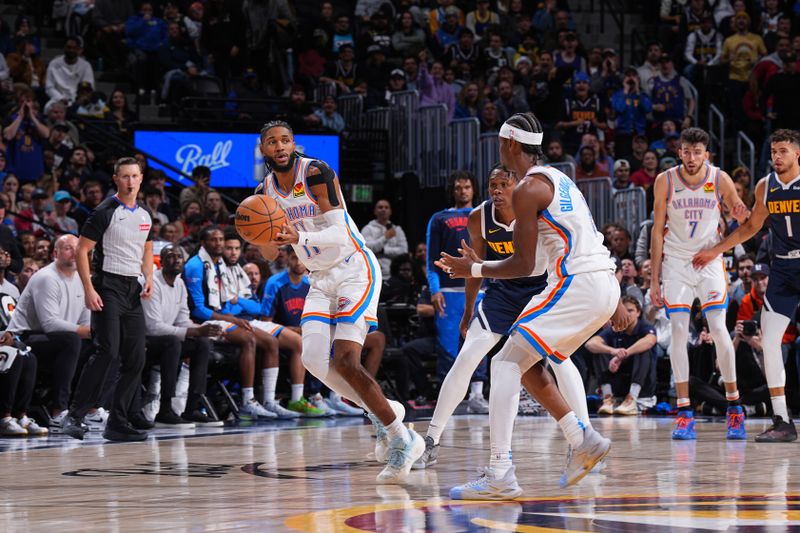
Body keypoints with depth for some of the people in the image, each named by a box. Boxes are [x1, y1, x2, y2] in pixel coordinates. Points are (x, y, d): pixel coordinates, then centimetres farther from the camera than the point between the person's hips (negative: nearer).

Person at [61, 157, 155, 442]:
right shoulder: (105, 212, -7)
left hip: (133, 290, 7)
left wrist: (148, 279, 7)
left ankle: (117, 423, 9)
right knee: (107, 352, -18)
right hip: (109, 287, -7)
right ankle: (74, 416, -13)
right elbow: (82, 251, -9)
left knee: (135, 360, 3)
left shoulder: (144, 216, 13)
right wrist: (89, 290, -17)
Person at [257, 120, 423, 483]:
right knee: (314, 359, -10)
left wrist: (299, 238, -40)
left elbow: (339, 234, -24)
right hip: (321, 279, 7)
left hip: (355, 270, -7)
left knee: (345, 361, -19)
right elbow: (270, 254, 11)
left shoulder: (317, 174, -16)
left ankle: (403, 439, -9)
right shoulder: (266, 192, 5)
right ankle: (382, 414, 10)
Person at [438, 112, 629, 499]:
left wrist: (474, 269, 6)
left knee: (507, 362, -10)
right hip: (604, 284, 10)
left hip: (576, 284, -10)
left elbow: (523, 265, -9)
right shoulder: (559, 179, 23)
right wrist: (614, 304, 28)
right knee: (527, 362, 21)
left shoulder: (527, 188, -7)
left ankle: (500, 476, -20)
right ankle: (583, 440, 15)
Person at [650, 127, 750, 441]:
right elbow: (658, 231, 0)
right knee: (678, 331, -8)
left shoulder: (720, 179, -6)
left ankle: (734, 406, 6)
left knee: (718, 329, -9)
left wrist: (740, 216, -22)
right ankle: (684, 413, -5)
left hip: (710, 261, 0)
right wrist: (654, 280, -3)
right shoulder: (665, 181, -6)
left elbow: (742, 221, 4)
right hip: (676, 262, 0)